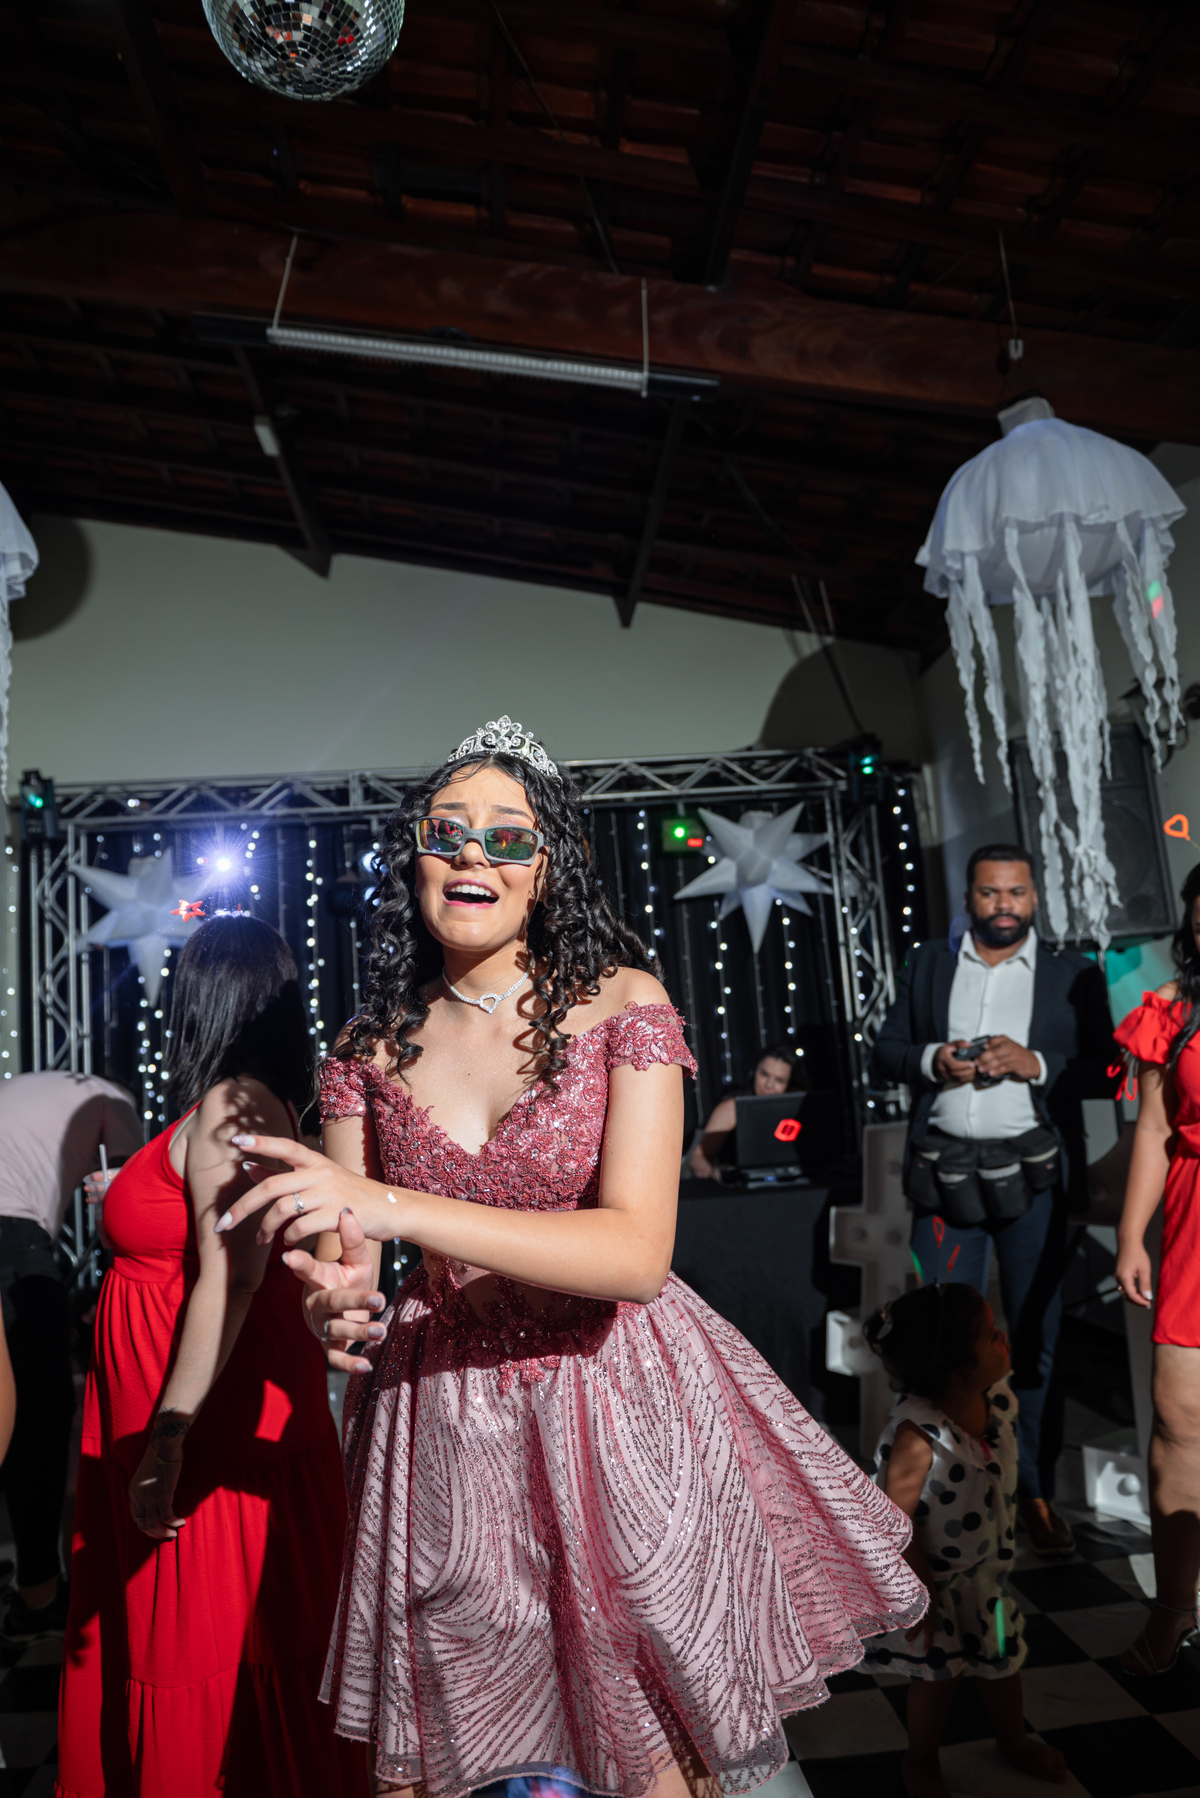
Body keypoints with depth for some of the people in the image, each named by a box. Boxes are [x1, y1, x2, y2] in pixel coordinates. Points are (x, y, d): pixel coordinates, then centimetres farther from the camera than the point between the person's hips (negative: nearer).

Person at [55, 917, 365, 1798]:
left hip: (214, 1425, -9)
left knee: (200, 1650, 7)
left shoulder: (228, 1106, -19)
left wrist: (167, 1441, -26)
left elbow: (228, 1279, -26)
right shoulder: (262, 1102, 9)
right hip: (239, 1403, 9)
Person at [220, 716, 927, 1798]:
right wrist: (339, 1296, -24)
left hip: (614, 1399, -2)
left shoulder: (622, 1005, -13)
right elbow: (344, 1252, 1)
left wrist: (395, 1206, -31)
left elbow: (637, 1251, -23)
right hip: (438, 1415, 3)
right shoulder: (371, 1042, -2)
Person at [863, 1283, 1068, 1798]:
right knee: (939, 1673, 13)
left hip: (985, 1568, 6)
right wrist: (920, 1595, -20)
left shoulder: (998, 1400, -16)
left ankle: (1014, 1741, 54)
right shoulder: (918, 1436, -39)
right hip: (929, 1578, -6)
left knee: (1002, 1656, 24)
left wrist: (1000, 1551, 15)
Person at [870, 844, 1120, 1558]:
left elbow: (1107, 1072, 2)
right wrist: (931, 1060, -10)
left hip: (1032, 1173, -1)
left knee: (1036, 1337, 5)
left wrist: (1034, 1064, -14)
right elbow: (884, 1057, 11)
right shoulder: (928, 966, 12)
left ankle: (1038, 1495, 18)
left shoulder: (1074, 975, 7)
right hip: (944, 1171, 1)